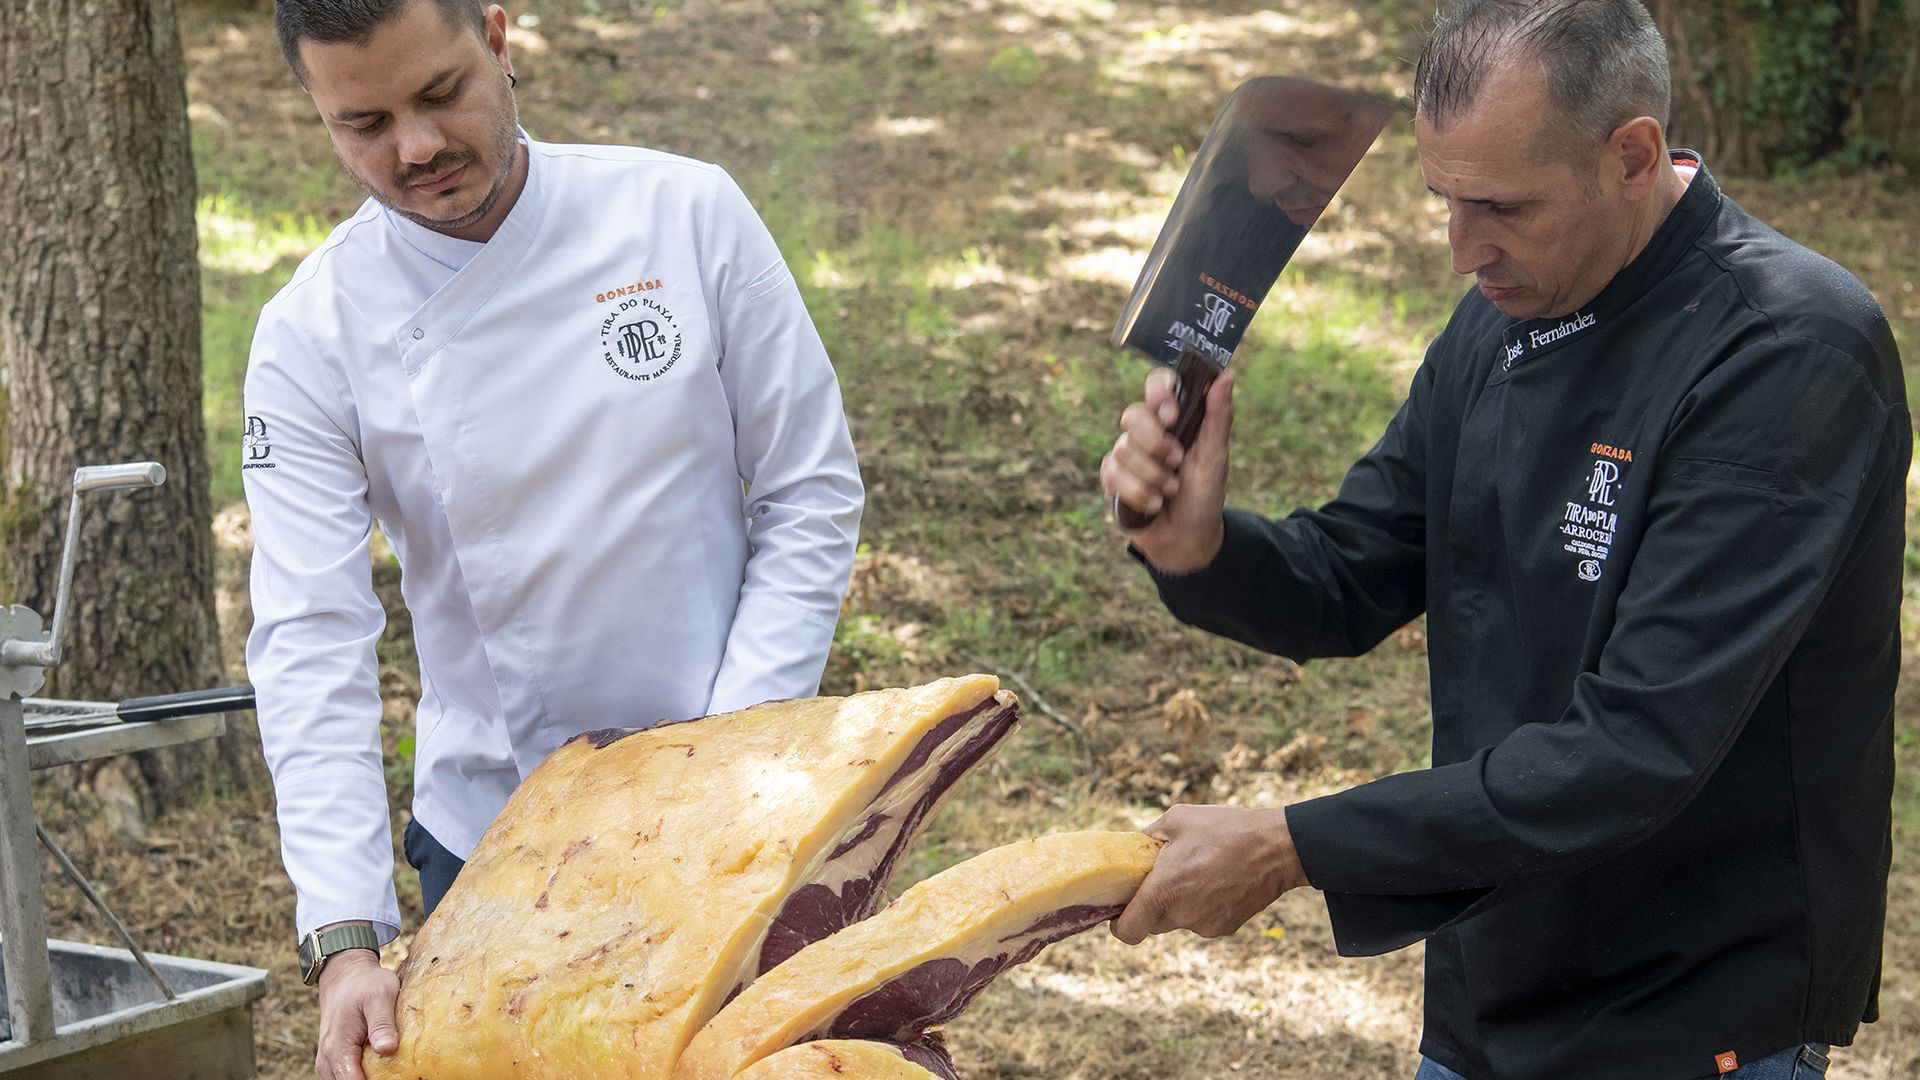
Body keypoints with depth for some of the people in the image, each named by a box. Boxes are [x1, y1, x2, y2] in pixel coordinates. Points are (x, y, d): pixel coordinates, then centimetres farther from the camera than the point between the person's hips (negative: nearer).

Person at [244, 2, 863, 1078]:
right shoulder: (315, 334, -8)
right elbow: (311, 640, -13)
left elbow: (812, 497, -3)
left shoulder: (685, 215, -7)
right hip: (489, 829, 0)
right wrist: (346, 942, -22)